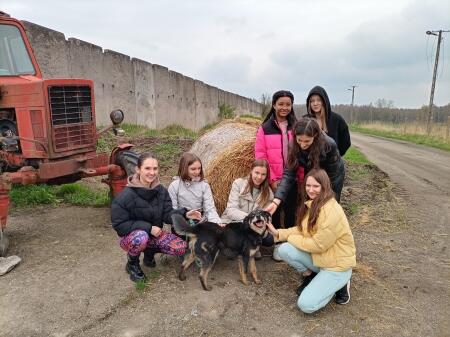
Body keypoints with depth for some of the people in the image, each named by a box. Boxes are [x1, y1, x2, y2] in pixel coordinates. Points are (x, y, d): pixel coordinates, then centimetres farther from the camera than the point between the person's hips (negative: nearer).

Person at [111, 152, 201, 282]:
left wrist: (184, 214, -28)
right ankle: (132, 263, -5)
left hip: (154, 233, 5)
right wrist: (148, 227, -27)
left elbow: (167, 214, -8)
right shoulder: (125, 196, -24)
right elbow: (119, 224, -21)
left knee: (181, 248, -15)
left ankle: (150, 251, 14)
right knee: (141, 238, -41)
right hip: (130, 236, -5)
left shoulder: (161, 190, -7)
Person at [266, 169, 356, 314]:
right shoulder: (311, 204, 1)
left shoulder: (331, 210, -27)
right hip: (317, 257, 8)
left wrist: (291, 238, -13)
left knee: (306, 305, -15)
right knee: (284, 250, -14)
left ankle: (339, 282, 7)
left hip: (337, 264, -7)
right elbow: (302, 229, 7)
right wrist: (279, 233, -5)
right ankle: (309, 276, 10)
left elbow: (318, 245, -25)